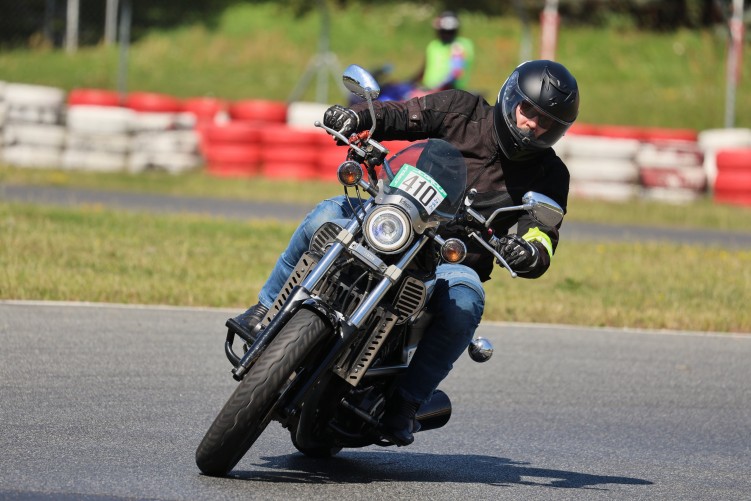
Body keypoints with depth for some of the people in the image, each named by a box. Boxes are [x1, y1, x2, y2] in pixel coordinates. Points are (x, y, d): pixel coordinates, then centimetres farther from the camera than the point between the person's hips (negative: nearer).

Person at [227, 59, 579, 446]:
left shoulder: (549, 175, 1)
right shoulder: (463, 111, 2)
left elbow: (543, 241, -7)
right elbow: (399, 115, 2)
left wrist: (529, 253, -34)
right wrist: (357, 116, -21)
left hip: (453, 263, -1)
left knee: (465, 301, -38)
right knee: (329, 215, -27)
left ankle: (406, 402, -26)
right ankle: (266, 310, -13)